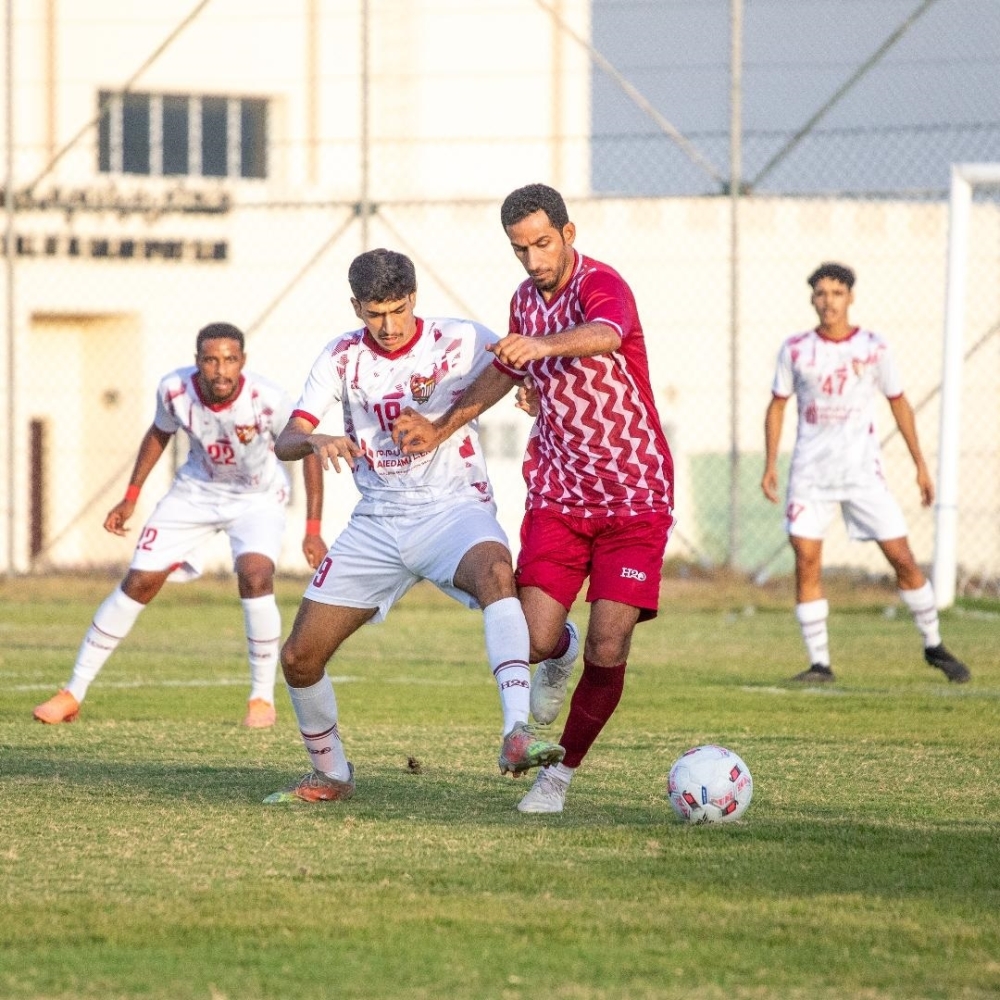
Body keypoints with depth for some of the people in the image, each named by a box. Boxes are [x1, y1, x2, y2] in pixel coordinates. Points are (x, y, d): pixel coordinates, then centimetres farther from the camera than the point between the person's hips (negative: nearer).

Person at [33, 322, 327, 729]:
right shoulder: (175, 390, -23)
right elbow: (159, 433, 0)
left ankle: (262, 697, -9)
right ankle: (73, 693, 8)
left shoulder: (269, 401, -32)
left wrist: (312, 530, -18)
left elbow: (309, 452, -17)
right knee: (139, 582, -2)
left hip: (258, 497, -3)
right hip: (196, 492, 3)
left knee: (255, 576, -28)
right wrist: (131, 497, 1)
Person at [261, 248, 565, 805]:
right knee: (300, 656, 0)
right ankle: (331, 776, 27)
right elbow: (285, 442, -4)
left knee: (494, 570, -39)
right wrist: (316, 442, -28)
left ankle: (518, 736, -51)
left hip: (453, 508, -4)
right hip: (377, 523, 4)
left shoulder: (459, 342, -5)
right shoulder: (343, 357, 1)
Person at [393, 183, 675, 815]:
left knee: (607, 652, -10)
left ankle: (564, 772, 10)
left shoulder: (602, 285, -16)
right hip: (557, 495, 5)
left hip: (634, 496, -5)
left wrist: (545, 344, -61)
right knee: (534, 640, -11)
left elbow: (604, 335, -42)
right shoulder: (526, 300, 7)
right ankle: (560, 655, 27)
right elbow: (507, 369, 28)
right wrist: (444, 427, 27)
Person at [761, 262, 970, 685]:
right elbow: (777, 406, 9)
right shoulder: (796, 349, 0)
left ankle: (933, 646, 15)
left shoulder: (873, 348, -1)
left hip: (863, 471, -1)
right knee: (806, 562, -8)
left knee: (902, 557, -2)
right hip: (810, 472, 1)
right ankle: (819, 663, -1)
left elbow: (898, 403, 9)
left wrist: (920, 464, 9)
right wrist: (770, 465, 1)